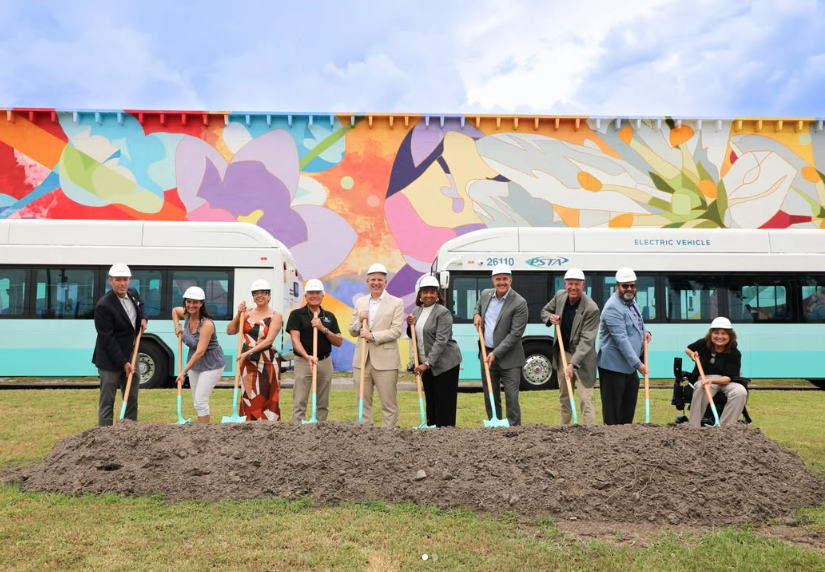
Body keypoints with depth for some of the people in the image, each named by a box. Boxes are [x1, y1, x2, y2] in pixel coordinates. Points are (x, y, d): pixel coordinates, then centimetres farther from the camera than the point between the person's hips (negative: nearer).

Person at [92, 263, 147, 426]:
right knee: (107, 401, 2)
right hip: (111, 360, -7)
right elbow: (107, 339, -20)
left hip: (130, 356, 8)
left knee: (132, 399, 14)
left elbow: (140, 304, 26)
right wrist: (123, 362, -19)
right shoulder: (103, 306, -22)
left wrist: (143, 318, 4)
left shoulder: (132, 292, 0)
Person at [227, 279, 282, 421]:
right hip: (248, 361, 3)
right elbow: (230, 331, 7)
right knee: (249, 397, 5)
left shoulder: (275, 316, -3)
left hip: (267, 362, -3)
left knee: (267, 399, 0)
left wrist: (249, 352, -19)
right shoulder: (247, 313, 9)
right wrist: (238, 314, -5)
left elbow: (268, 340, -13)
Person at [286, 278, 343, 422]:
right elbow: (295, 340, -11)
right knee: (299, 403, -6)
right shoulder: (297, 315, -1)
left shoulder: (329, 316, 10)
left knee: (323, 404, 9)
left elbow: (339, 342, 4)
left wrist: (323, 329, -12)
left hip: (325, 362, 4)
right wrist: (307, 356, -28)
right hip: (303, 362, -4)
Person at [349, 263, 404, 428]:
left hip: (385, 360, -4)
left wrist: (373, 335, -18)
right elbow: (352, 332, 14)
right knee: (363, 402, 11)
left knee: (389, 404, 2)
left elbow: (397, 331, -10)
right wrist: (359, 321, -7)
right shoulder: (360, 302, 12)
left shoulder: (396, 303, -1)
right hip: (362, 360, 5)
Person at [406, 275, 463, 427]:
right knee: (430, 401, 12)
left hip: (445, 363, -7)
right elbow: (415, 337, 19)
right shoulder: (417, 311, 9)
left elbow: (441, 341, -20)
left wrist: (427, 363, -26)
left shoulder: (443, 313, -13)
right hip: (425, 364, 7)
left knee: (444, 403, -2)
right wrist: (410, 326, -2)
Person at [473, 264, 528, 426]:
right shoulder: (485, 294, 3)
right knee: (490, 397, 13)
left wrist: (496, 353, -19)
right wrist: (476, 314, 4)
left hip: (509, 358, -5)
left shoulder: (519, 303, -15)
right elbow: (478, 305, 28)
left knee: (512, 398, -6)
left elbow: (515, 333, -17)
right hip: (487, 354, 6)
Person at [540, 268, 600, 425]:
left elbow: (586, 340, -26)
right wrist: (550, 317, -10)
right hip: (562, 353, 6)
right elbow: (545, 311, 15)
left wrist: (573, 363, -34)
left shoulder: (591, 309, -23)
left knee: (586, 400, -9)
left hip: (582, 357, -6)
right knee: (564, 397, 19)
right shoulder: (560, 295, -4)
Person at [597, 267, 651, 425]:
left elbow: (638, 321, 29)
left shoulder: (631, 301, 10)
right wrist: (638, 364, -26)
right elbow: (622, 340, -25)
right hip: (614, 366, -10)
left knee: (629, 408, 16)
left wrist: (645, 330, 5)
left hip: (630, 365, 10)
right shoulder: (613, 308, -20)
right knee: (612, 410, -4)